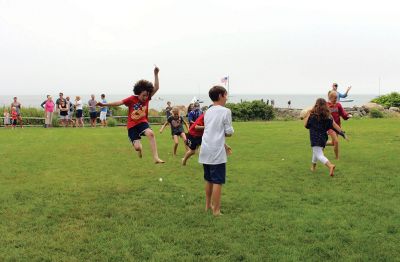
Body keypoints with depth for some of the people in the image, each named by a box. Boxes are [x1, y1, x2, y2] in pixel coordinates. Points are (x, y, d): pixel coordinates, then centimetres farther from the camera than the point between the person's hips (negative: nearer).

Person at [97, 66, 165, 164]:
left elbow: (156, 88, -8)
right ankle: (139, 149, 30)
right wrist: (104, 104, -17)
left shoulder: (147, 98, -3)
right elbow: (119, 102, -12)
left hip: (142, 122, 2)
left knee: (150, 133, -33)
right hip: (132, 125, -2)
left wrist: (156, 74, -16)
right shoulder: (132, 99, -11)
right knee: (137, 147, -13)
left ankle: (156, 158, -31)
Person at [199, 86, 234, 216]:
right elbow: (229, 132, -6)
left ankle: (208, 205, 29)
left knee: (208, 180, 18)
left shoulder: (208, 112, 15)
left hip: (205, 151, 7)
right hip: (217, 152, -7)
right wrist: (230, 131, 17)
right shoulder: (225, 111, -6)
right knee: (217, 181, -2)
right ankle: (216, 210, 0)